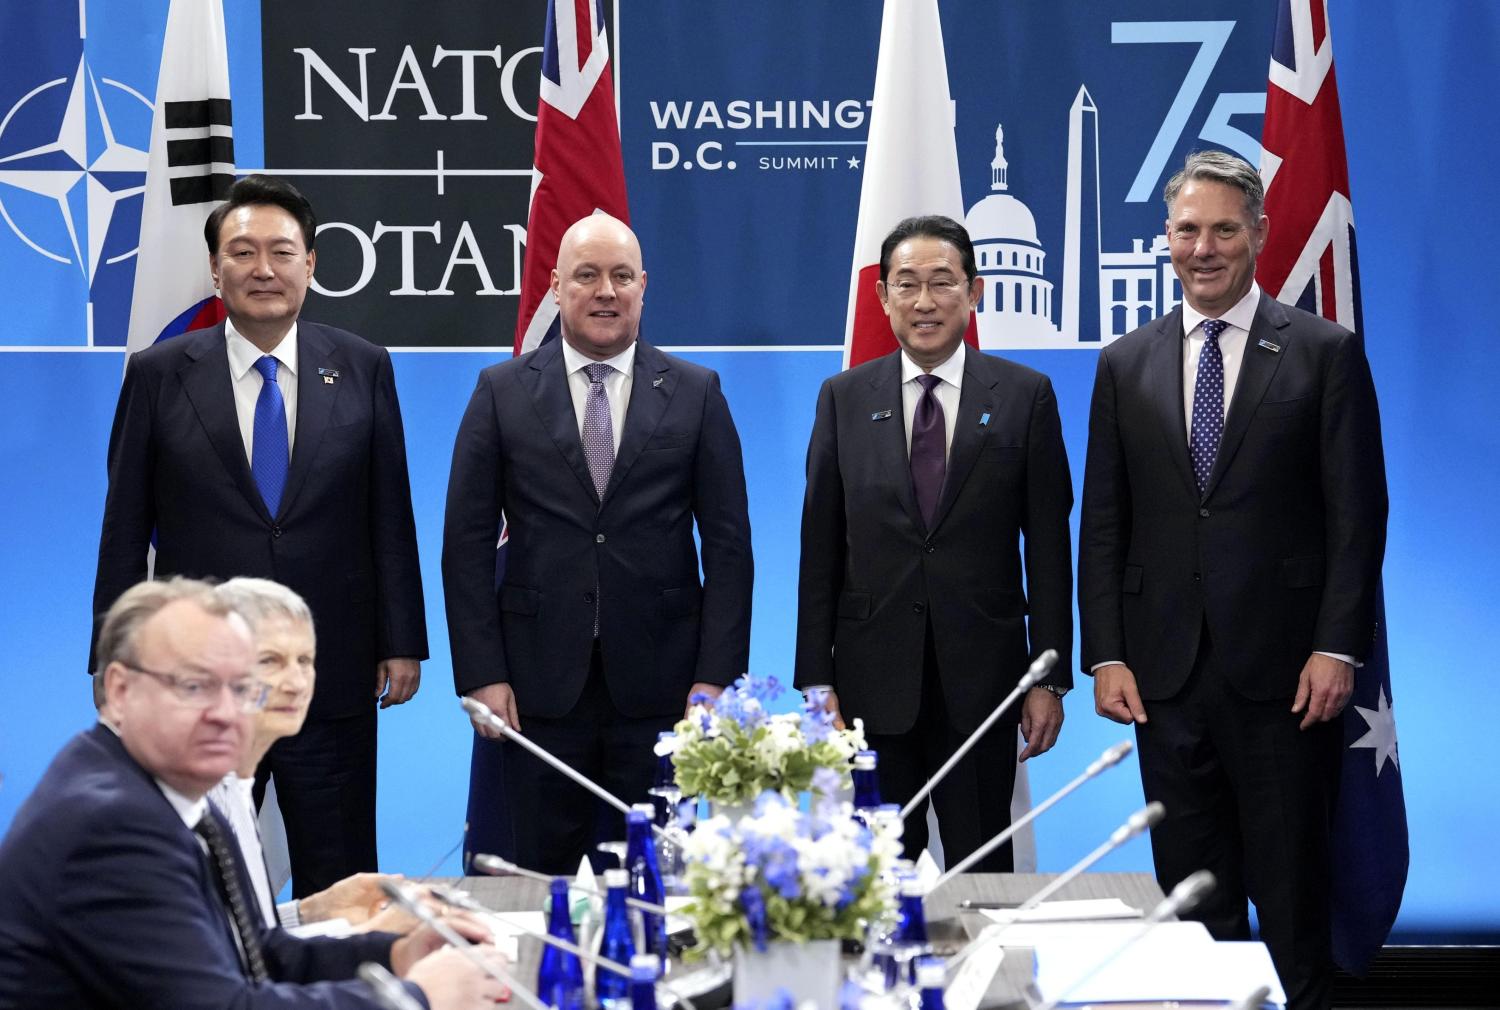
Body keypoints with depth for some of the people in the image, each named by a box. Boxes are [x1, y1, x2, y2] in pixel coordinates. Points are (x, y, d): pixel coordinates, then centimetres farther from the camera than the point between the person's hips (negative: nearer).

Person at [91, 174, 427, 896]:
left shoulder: (363, 369, 4)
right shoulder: (158, 374, 1)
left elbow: (391, 516, 6)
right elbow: (124, 529, 3)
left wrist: (403, 642, 2)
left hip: (333, 675, 1)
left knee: (339, 890, 7)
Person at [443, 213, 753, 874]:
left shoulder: (695, 393, 5)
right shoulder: (502, 392, 4)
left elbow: (728, 542, 3)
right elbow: (466, 541, 3)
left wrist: (716, 676, -4)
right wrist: (483, 674, -5)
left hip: (660, 688, 0)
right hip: (540, 687, 0)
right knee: (545, 877, 7)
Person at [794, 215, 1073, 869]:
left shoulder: (1024, 396, 2)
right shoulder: (843, 399, 6)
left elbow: (1047, 546, 2)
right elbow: (820, 548, 5)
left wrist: (1050, 678, -2)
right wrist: (816, 680, 0)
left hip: (981, 678, -1)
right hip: (872, 681, 1)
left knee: (983, 870, 5)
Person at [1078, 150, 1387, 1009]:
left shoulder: (1325, 352, 1)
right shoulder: (1126, 365, 10)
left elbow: (1358, 513, -2)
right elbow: (1104, 524, 9)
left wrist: (1338, 648, -10)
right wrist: (1106, 655, 1)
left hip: (1284, 673, -3)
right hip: (1167, 674, 3)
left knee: (1291, 894, 4)